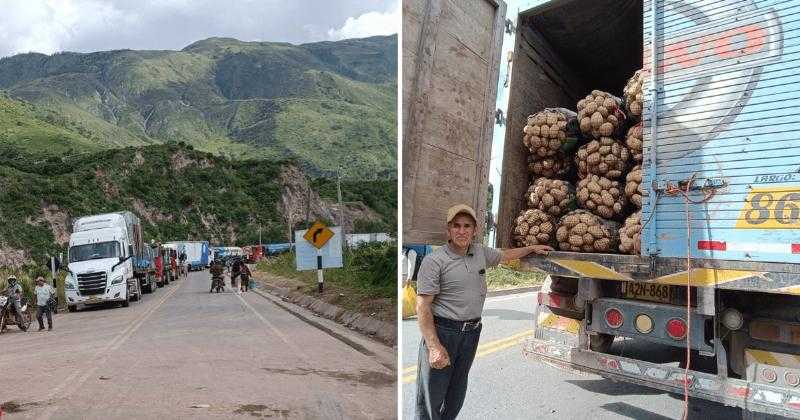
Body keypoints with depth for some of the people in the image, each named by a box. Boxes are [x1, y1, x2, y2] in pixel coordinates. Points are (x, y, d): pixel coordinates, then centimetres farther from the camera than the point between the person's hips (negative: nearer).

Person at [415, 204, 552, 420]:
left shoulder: (480, 252, 6)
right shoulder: (434, 261, -14)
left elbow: (505, 255, 29)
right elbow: (422, 307, -16)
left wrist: (532, 248, 31)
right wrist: (434, 347, -22)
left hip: (472, 332, 7)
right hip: (442, 331, -6)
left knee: (456, 395, 18)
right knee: (431, 398, -1)